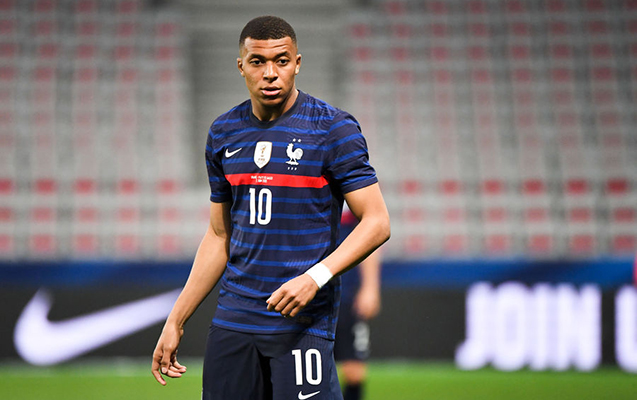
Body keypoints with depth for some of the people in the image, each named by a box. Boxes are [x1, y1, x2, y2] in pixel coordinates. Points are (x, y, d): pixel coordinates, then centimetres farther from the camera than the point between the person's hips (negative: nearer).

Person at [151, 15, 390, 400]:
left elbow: (377, 223, -9)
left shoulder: (333, 129, -5)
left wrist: (316, 277, -23)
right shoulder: (223, 133, 11)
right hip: (233, 321, 5)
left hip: (302, 321, -5)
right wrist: (175, 322, 16)